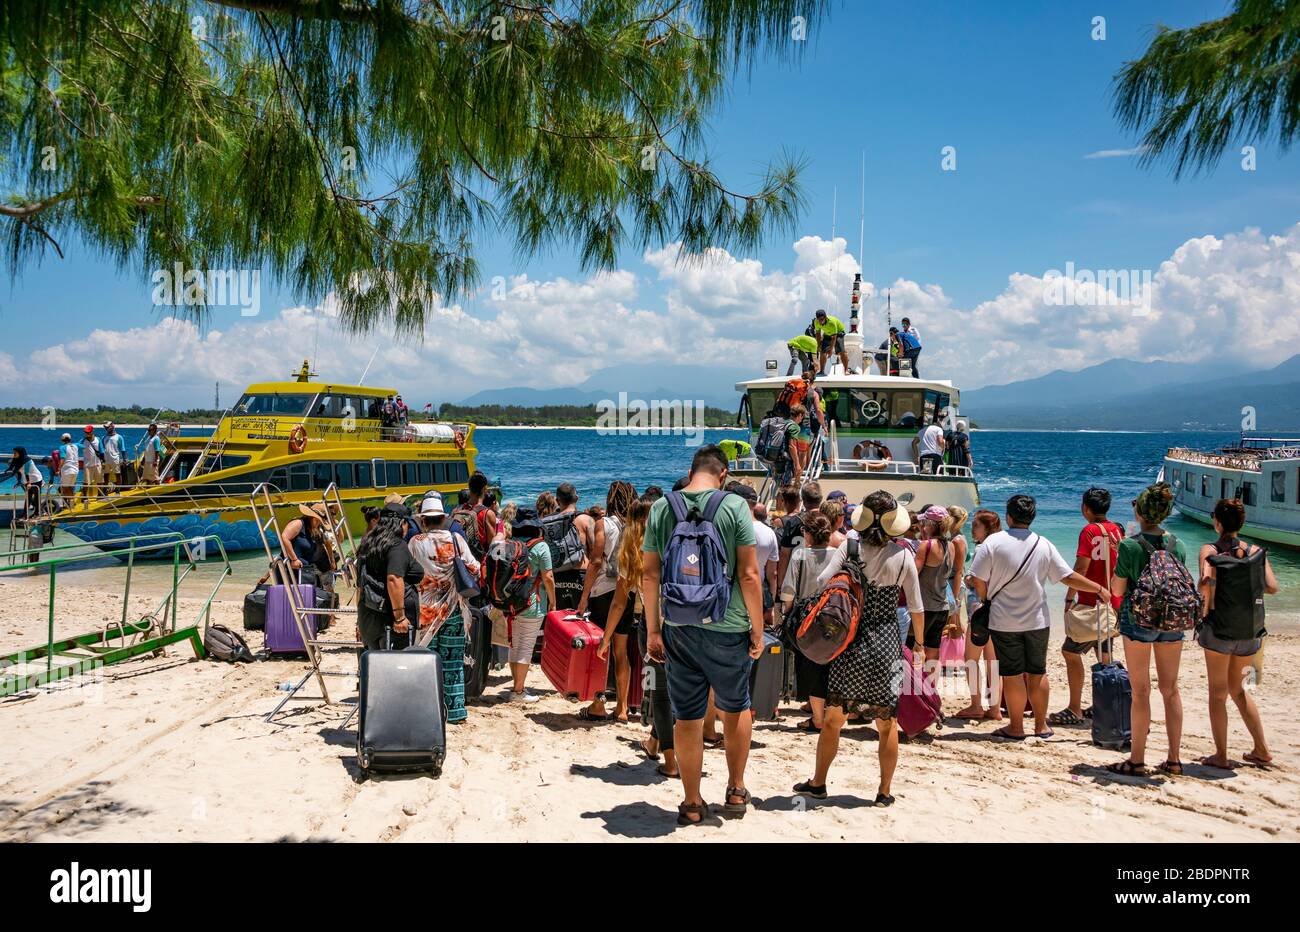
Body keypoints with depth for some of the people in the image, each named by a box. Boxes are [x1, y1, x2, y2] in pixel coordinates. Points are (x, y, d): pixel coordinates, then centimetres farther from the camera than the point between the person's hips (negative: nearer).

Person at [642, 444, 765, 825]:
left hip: (679, 628, 2)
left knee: (687, 717, 10)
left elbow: (650, 573, 3)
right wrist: (757, 630, -1)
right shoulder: (733, 505, -7)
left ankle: (692, 803, 21)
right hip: (727, 626, -2)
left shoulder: (661, 508, 1)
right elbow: (749, 573, -9)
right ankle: (736, 791, 30)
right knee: (735, 708, 19)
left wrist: (653, 630, 9)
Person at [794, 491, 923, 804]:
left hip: (850, 645, 0)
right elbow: (916, 609, 3)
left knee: (832, 718, 9)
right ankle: (885, 791, 17)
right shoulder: (903, 557, -4)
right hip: (886, 646, 0)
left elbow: (821, 584, -16)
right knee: (887, 724, 11)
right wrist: (919, 645, 16)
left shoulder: (849, 548, -7)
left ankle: (818, 783, 20)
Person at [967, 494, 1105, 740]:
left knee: (1012, 675, 4)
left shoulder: (993, 541, -10)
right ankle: (1041, 725, 22)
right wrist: (1099, 589, 11)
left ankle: (1016, 727, 12)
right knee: (1037, 673, 14)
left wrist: (986, 600, 9)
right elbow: (1069, 577, -1)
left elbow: (978, 581, -10)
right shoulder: (1044, 545, -1)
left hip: (1004, 621, -3)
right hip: (1037, 620, 3)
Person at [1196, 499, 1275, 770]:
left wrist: (1205, 606, -9)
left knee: (1218, 693, 7)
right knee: (1238, 689, 21)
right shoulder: (1256, 552, 3)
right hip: (1250, 633, 4)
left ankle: (1221, 756, 10)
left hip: (1220, 631, -4)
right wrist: (1249, 580, 15)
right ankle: (1261, 750, 21)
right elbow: (1272, 587, -2)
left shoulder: (1210, 550, -8)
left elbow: (1207, 580, -24)